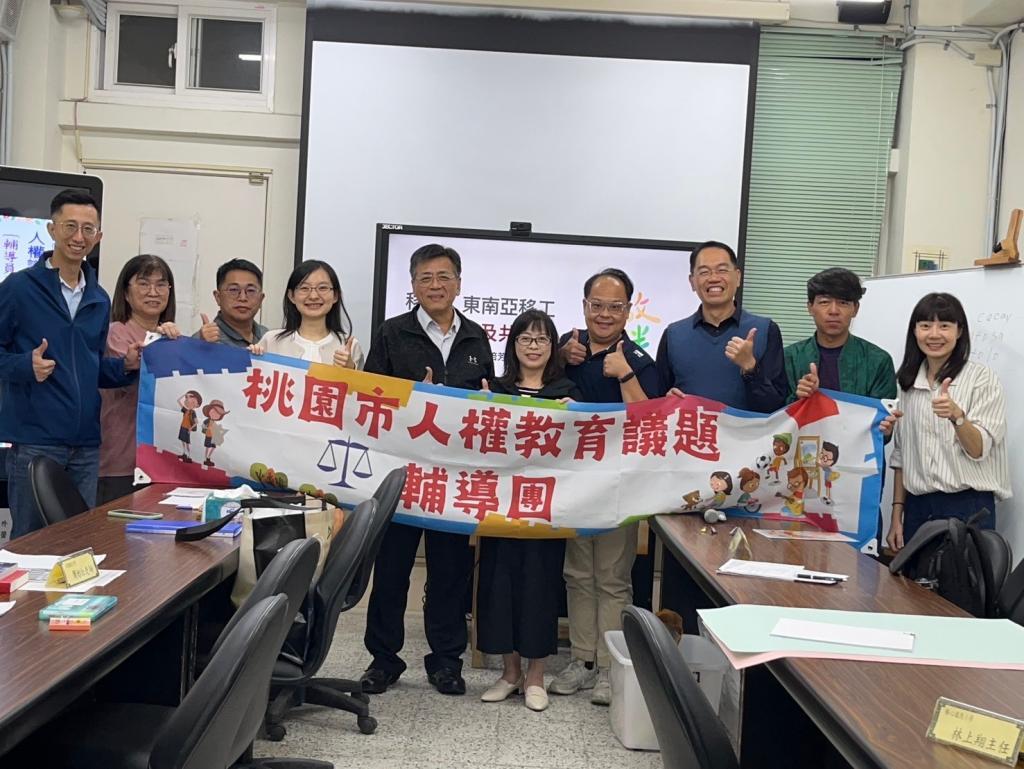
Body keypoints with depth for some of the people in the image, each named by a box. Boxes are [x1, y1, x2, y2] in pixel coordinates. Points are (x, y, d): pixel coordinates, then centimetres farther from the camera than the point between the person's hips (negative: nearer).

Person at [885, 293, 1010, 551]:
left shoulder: (982, 378, -5)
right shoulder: (908, 382, 9)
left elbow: (978, 450, -13)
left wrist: (956, 415, -32)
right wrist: (896, 514, 8)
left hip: (967, 507, -4)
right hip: (917, 508, 4)